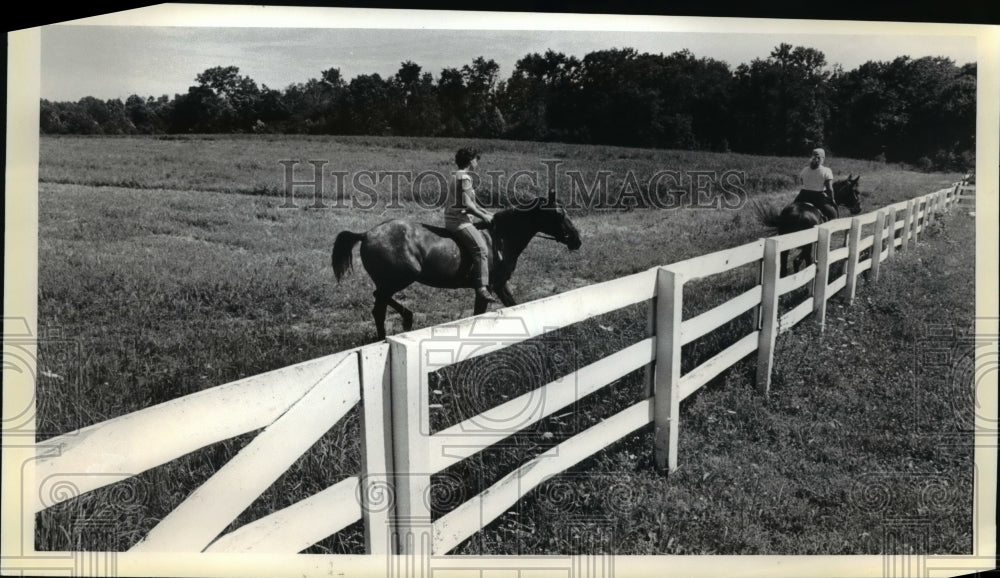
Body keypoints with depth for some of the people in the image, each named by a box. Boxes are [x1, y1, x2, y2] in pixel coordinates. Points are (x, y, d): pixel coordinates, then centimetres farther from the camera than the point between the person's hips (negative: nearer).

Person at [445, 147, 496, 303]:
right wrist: (483, 216, -9)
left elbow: (471, 202, 25)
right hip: (458, 221, -11)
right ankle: (481, 287, -29)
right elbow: (467, 205, -20)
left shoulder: (462, 176, 19)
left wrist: (487, 213, 21)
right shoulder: (464, 178, -13)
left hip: (454, 220, 11)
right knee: (481, 248, -22)